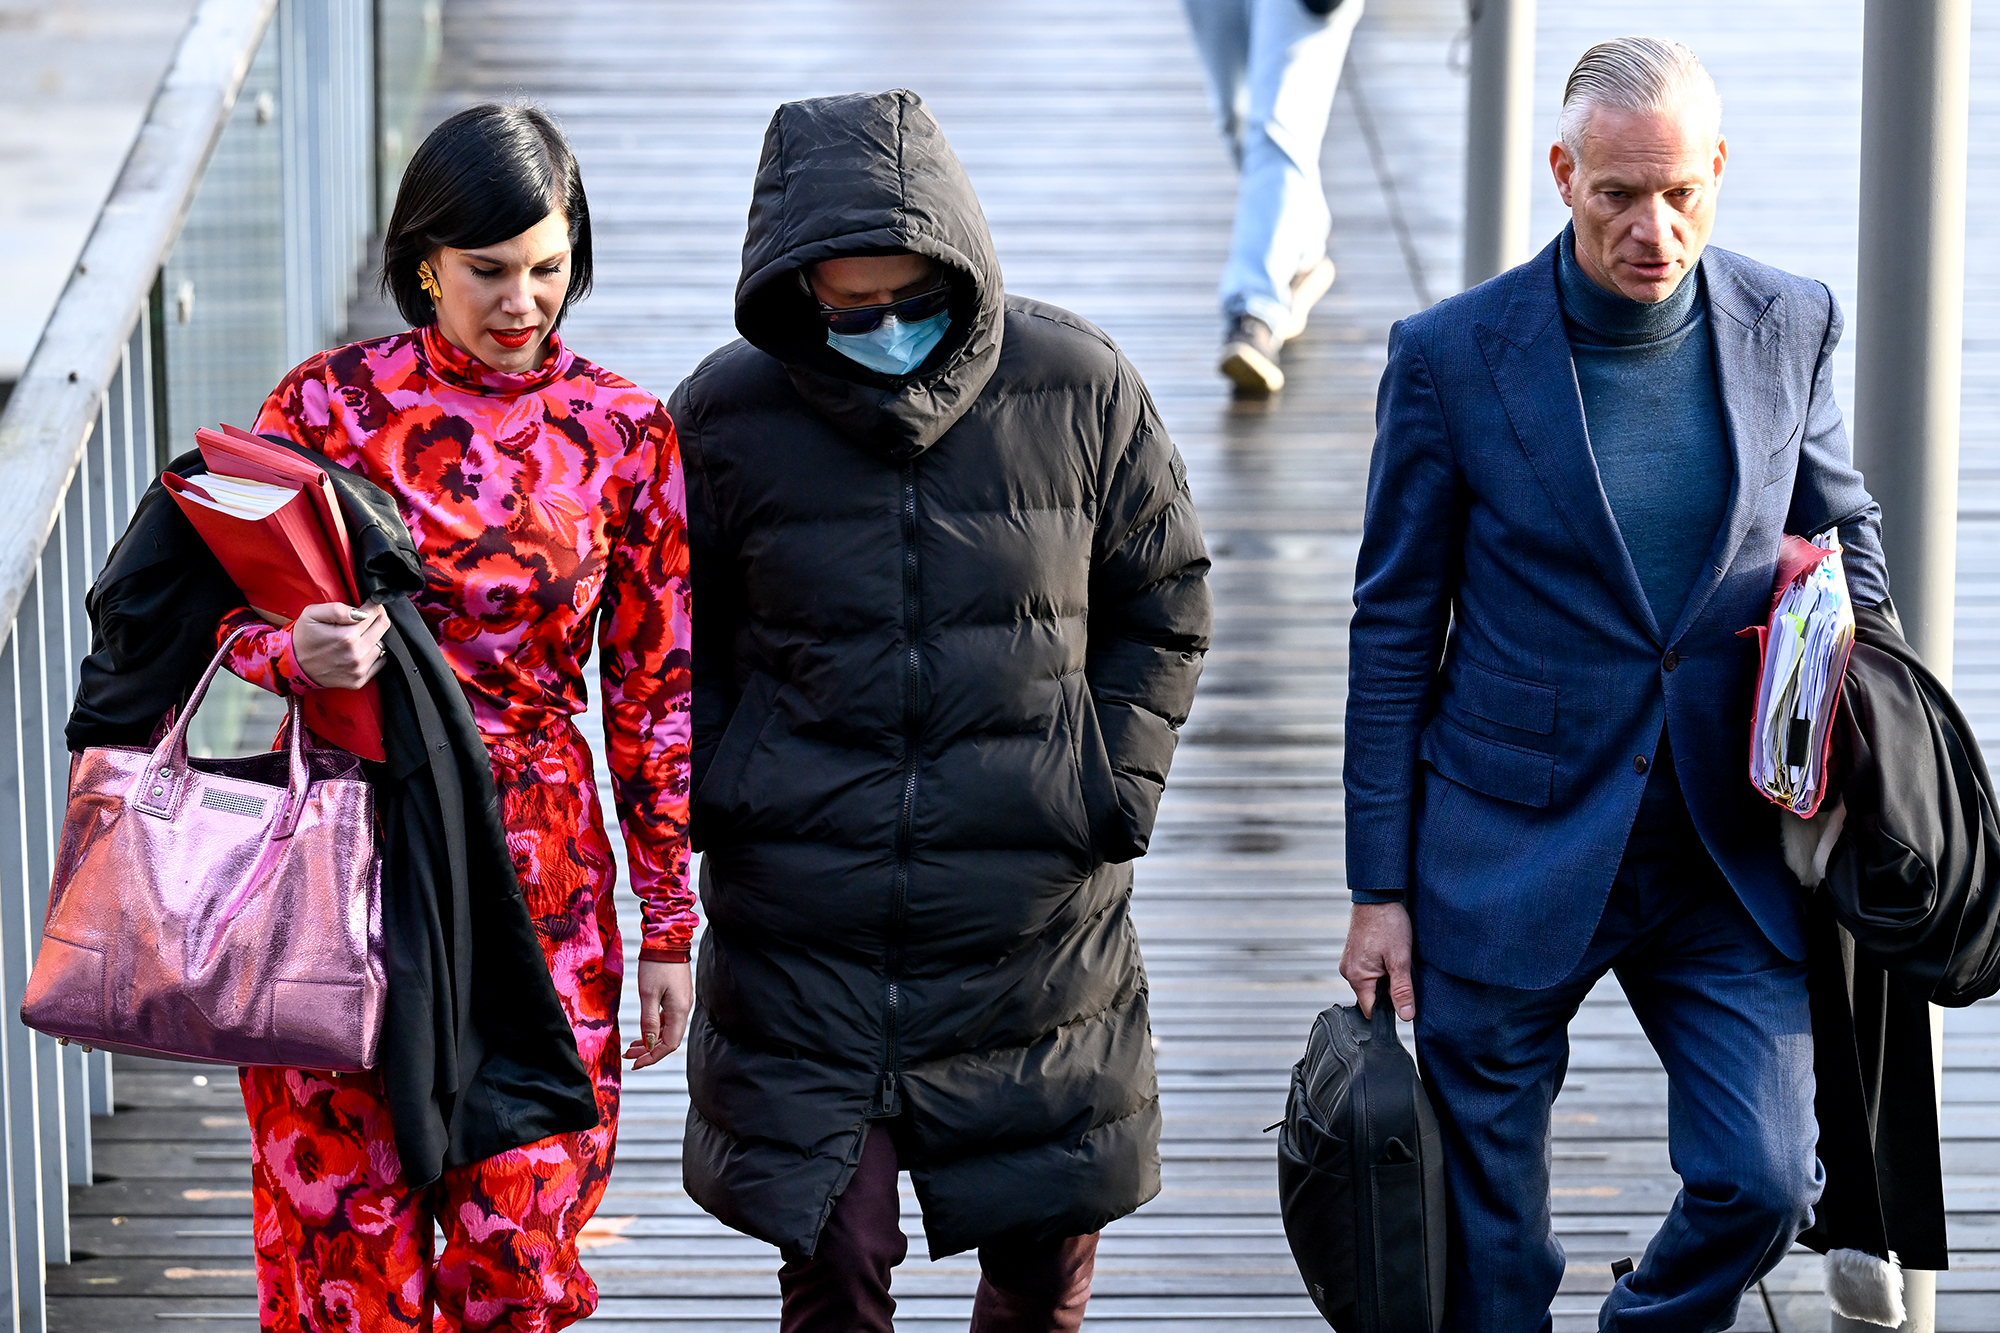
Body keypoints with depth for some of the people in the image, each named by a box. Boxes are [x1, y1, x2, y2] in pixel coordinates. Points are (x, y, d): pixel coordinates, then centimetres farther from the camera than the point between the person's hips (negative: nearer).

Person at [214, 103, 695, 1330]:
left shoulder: (623, 433, 3)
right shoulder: (329, 402, -2)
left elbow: (656, 688, 7)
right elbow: (223, 605, 2)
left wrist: (668, 924, 6)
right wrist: (294, 652, -22)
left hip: (539, 862, 1)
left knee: (523, 1231, -1)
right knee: (344, 1215, 0)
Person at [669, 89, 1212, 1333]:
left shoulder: (1080, 390, -4)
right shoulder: (726, 415, -5)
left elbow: (1164, 609, 8)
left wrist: (1112, 788, 0)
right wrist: (721, 797, -2)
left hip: (1035, 916, 1)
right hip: (804, 930, -1)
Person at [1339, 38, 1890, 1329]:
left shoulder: (1791, 326, -1)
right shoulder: (1452, 354, -8)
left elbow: (1846, 530, 17)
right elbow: (1394, 632, -2)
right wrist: (1380, 885, -1)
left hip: (1727, 850, 2)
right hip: (1511, 850, -2)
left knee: (1763, 1182, -4)